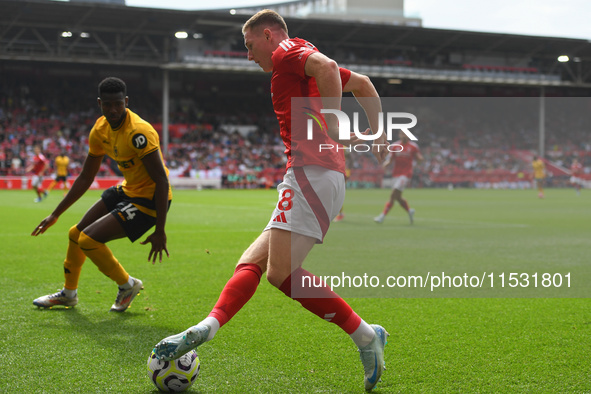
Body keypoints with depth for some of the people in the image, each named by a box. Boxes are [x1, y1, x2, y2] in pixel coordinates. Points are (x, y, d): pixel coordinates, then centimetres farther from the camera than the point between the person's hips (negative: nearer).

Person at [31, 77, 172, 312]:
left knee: (88, 240, -16)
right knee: (76, 234, 15)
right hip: (127, 190, 9)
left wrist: (160, 231, -28)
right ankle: (69, 293, 39)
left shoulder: (138, 132, -27)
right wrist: (55, 215, 11)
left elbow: (162, 181, -27)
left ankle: (127, 285, 9)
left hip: (149, 200, -9)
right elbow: (85, 178, 11)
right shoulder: (100, 130, 0)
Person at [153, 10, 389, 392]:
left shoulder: (287, 51, 2)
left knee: (282, 271, -19)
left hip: (312, 172, -11)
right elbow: (364, 84, 37)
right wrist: (378, 135, 32)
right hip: (329, 179, 11)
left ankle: (365, 336, -14)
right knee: (250, 263, 2)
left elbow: (327, 66, -20)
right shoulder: (304, 62, 30)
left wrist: (332, 124, -20)